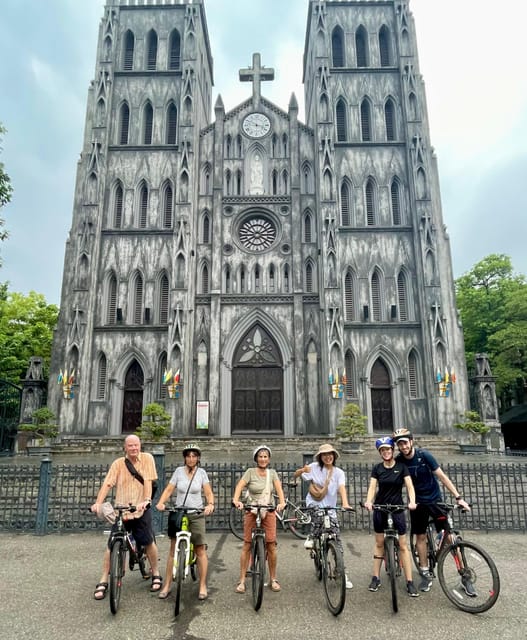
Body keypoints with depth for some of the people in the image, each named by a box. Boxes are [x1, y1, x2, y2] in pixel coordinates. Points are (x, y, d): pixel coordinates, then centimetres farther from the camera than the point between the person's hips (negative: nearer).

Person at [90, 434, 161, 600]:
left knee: (149, 542, 2)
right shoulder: (118, 463, -1)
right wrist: (98, 502, -22)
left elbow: (148, 481, -12)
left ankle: (155, 574, 24)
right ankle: (103, 582, 16)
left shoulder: (147, 458, -4)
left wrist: (146, 500, -25)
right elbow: (107, 484, -8)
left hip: (141, 510, -1)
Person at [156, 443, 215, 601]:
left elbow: (208, 493, -4)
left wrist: (210, 504, -23)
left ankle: (203, 586, 10)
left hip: (196, 515, -1)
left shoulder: (202, 472, 1)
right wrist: (161, 502, -20)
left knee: (200, 550, -2)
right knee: (173, 550, 4)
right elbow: (168, 489, -3)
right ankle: (167, 586, 16)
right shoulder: (179, 471, 1)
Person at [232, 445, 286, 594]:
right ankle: (242, 580, 12)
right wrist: (236, 500, -33)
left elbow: (279, 488, -8)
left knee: (271, 546, -1)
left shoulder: (272, 473, 5)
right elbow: (239, 486, -15)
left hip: (269, 512, 2)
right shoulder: (250, 472, -2)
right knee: (247, 545, 1)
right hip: (252, 511, -1)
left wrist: (282, 502, -26)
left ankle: (273, 579, 15)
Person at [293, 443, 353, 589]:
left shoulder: (339, 472, -1)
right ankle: (311, 537, -6)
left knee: (337, 540, 0)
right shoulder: (314, 467, -4)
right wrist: (302, 470, -30)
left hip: (330, 509, 2)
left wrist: (345, 503, -37)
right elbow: (295, 476, -8)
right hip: (313, 504, -2)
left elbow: (341, 488, -18)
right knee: (317, 518, -36)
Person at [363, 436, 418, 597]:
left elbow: (409, 486, -12)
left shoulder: (401, 466, -6)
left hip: (397, 508, -2)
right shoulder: (377, 468, -2)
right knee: (379, 543, 10)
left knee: (403, 545, 0)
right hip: (380, 509, 2)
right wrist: (368, 501, -29)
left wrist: (412, 501, -31)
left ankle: (410, 582, 7)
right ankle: (376, 578, 19)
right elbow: (372, 487, -10)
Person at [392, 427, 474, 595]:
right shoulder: (398, 461, -11)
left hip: (435, 500, -2)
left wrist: (458, 497, -18)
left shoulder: (424, 455, -18)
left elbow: (442, 476, -14)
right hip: (417, 503, 2)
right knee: (420, 537, 6)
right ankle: (425, 575, 20)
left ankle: (465, 576, 6)